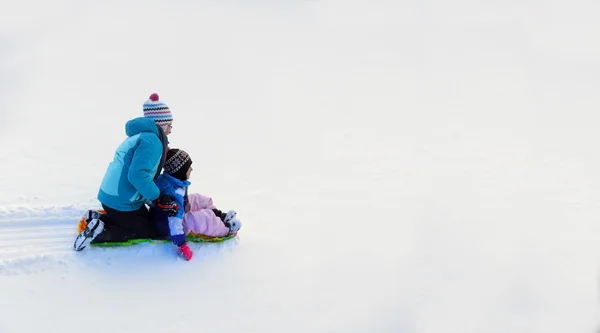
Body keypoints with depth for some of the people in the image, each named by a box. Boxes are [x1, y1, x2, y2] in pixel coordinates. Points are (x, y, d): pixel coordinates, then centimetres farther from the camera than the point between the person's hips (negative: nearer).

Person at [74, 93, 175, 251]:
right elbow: (137, 175, -29)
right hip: (121, 202, -10)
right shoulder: (152, 140, -19)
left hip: (113, 195, 10)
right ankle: (100, 232, -6)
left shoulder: (140, 135, 14)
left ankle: (99, 219, 12)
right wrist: (157, 196, -19)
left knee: (147, 220, 26)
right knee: (150, 232, 7)